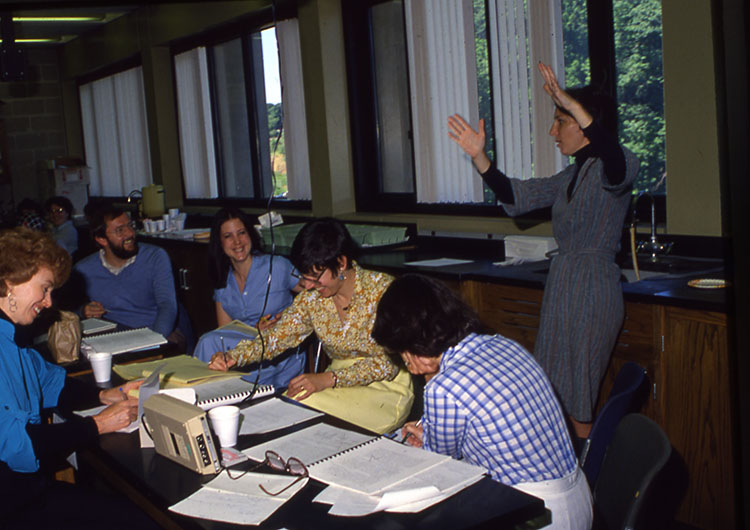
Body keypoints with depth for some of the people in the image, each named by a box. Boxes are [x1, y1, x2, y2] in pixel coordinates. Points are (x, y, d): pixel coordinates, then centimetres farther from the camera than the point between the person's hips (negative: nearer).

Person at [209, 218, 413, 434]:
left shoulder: (382, 289, -16)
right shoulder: (312, 296, 1)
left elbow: (388, 362, -18)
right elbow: (277, 337, 2)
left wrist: (328, 379, -28)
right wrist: (233, 357, -16)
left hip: (387, 389, -5)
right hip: (342, 384, 5)